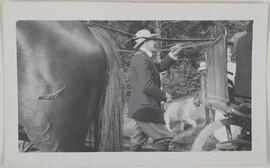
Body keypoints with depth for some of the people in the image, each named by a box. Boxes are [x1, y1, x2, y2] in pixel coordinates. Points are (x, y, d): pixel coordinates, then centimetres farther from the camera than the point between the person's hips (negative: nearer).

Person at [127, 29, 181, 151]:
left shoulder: (144, 59, 18)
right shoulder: (141, 60, -15)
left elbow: (159, 67, 26)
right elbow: (147, 86, -23)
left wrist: (171, 56, 12)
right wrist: (164, 96, -12)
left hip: (141, 108, 11)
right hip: (145, 108, -11)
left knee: (137, 141, 12)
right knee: (164, 138, -8)